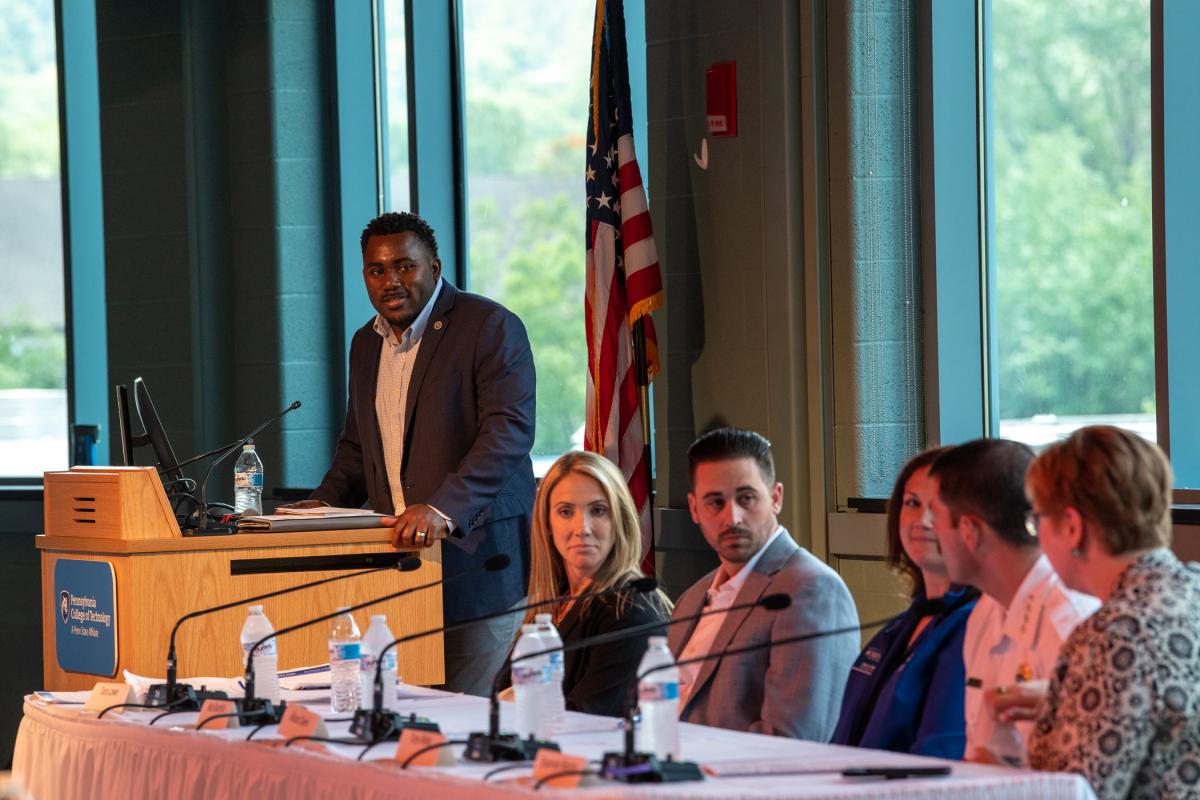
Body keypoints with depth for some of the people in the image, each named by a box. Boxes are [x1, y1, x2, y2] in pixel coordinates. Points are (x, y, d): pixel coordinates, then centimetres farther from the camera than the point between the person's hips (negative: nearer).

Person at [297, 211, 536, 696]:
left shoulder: (491, 328, -6)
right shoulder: (367, 344, 18)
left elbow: (509, 430, -17)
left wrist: (443, 510, -28)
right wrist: (325, 504, 10)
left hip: (476, 554, -6)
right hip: (400, 553, 6)